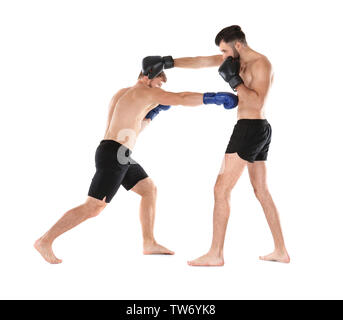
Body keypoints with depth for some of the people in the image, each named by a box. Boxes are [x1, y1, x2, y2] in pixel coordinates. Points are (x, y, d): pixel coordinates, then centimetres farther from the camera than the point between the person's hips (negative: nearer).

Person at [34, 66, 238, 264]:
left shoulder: (122, 94, 21)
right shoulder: (144, 91, -5)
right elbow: (182, 98, -11)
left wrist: (154, 111, 18)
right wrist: (216, 97, -5)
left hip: (118, 156, 10)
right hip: (113, 156, -10)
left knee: (150, 189, 14)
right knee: (93, 208, -8)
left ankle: (149, 243, 15)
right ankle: (45, 241, -2)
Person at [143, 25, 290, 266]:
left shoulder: (261, 63, -12)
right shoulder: (238, 57, 15)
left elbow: (258, 103, -22)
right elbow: (200, 62, 14)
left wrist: (234, 81, -18)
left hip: (249, 129, -11)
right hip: (260, 131, 11)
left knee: (221, 189, -8)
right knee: (262, 192, 13)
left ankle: (216, 254, -4)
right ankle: (281, 251, 19)